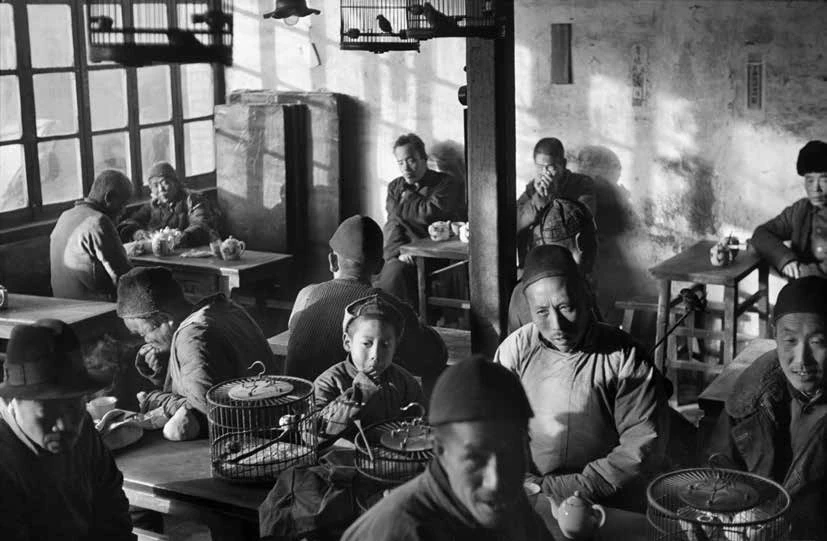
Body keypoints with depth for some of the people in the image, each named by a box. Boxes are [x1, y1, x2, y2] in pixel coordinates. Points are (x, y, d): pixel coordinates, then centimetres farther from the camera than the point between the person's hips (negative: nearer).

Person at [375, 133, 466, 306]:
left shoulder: (448, 184, 5)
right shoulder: (395, 187, 21)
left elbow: (429, 213, -12)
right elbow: (393, 224, 8)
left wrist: (406, 198, 7)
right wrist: (400, 251, -11)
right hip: (403, 255, 4)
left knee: (395, 273, -30)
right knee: (394, 270, -30)